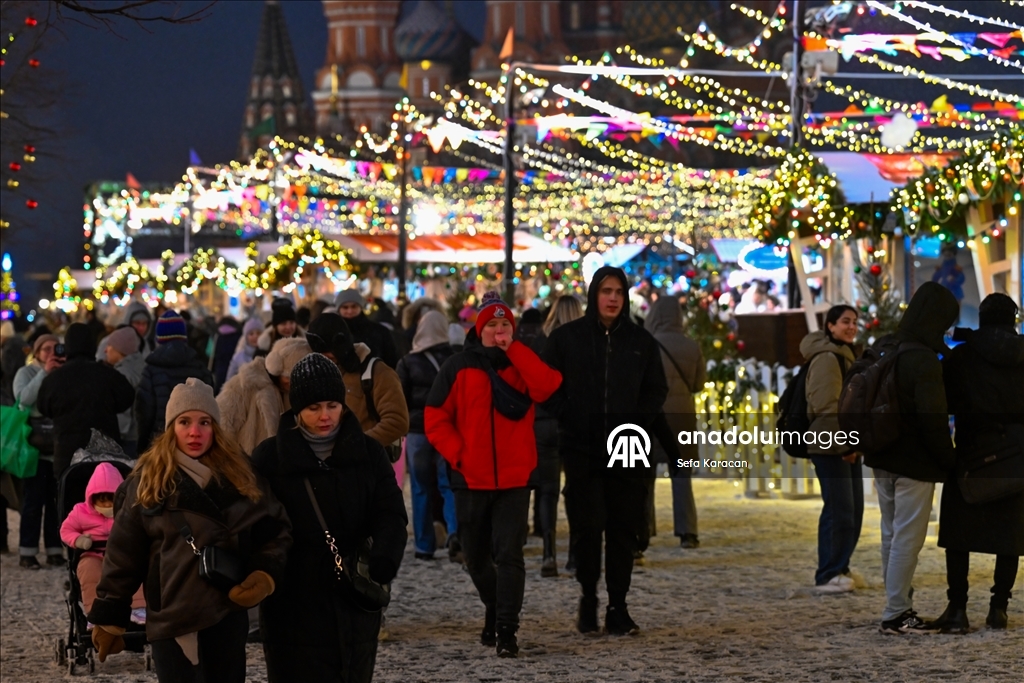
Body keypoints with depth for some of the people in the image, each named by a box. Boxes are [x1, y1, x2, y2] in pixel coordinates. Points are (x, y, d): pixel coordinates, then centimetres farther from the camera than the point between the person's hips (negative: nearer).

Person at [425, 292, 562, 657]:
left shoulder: (523, 364, 6)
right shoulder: (459, 366, 4)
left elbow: (546, 387, -16)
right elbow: (435, 417, 1)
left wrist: (513, 350, -15)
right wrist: (457, 453, -10)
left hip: (514, 478, -1)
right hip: (471, 478, 1)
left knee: (509, 555, -10)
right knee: (476, 556, 12)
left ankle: (506, 631, -10)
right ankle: (495, 611, 35)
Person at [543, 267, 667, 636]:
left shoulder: (641, 341, 8)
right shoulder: (566, 338, 3)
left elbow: (656, 391, 13)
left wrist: (636, 423, -1)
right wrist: (569, 420, -6)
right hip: (581, 450, -1)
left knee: (623, 529, 0)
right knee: (587, 526, -6)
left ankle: (618, 607, 6)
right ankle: (588, 599, 11)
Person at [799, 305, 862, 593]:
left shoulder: (845, 356, 19)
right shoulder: (827, 358, -13)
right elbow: (826, 406, -19)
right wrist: (843, 444, -19)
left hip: (846, 446, 10)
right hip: (830, 446, -10)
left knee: (853, 510, 11)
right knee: (839, 510, -9)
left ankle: (839, 569, 20)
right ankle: (827, 576, -3)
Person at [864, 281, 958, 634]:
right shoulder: (924, 361, -18)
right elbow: (933, 418, -19)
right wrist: (948, 459, -8)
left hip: (882, 459, 9)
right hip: (914, 464, -9)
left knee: (892, 535, 15)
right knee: (908, 537, -3)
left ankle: (899, 607, 23)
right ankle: (896, 614, -2)